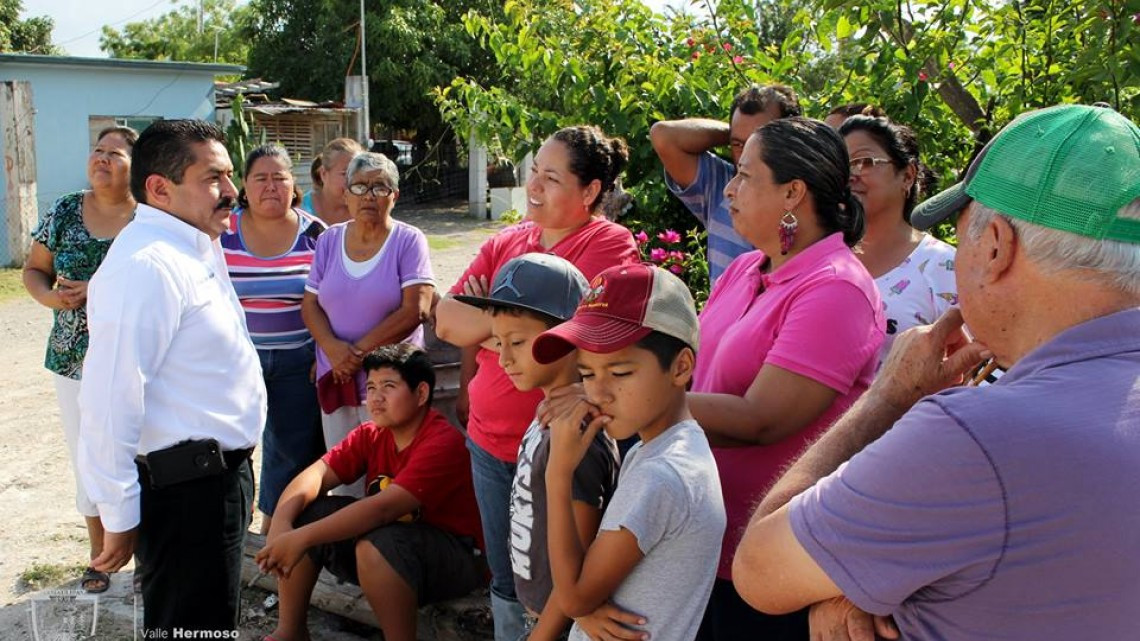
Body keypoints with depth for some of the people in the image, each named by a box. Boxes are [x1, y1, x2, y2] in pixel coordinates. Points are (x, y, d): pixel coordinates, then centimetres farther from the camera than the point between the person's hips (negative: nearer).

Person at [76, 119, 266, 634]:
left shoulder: (199, 249, 10)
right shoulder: (146, 265, -22)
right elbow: (110, 401, -26)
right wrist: (119, 516, -21)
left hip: (217, 475, 10)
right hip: (187, 489, -10)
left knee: (213, 620, 23)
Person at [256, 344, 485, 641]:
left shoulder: (443, 444, -24)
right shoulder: (370, 435, -1)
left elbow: (382, 508, -33)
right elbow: (315, 474, -11)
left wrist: (302, 538, -36)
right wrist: (281, 523, -30)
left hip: (456, 555, -8)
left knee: (377, 546, -37)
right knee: (301, 513, -4)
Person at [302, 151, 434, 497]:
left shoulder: (409, 241, -5)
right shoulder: (329, 240, 9)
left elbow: (414, 310, -13)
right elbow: (310, 305, 7)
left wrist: (358, 352, -12)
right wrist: (333, 348, -12)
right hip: (335, 379, 4)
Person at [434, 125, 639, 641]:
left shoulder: (610, 243, -12)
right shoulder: (505, 243, 7)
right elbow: (445, 319, -1)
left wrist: (485, 320, -12)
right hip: (491, 439, 6)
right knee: (505, 581, 20)